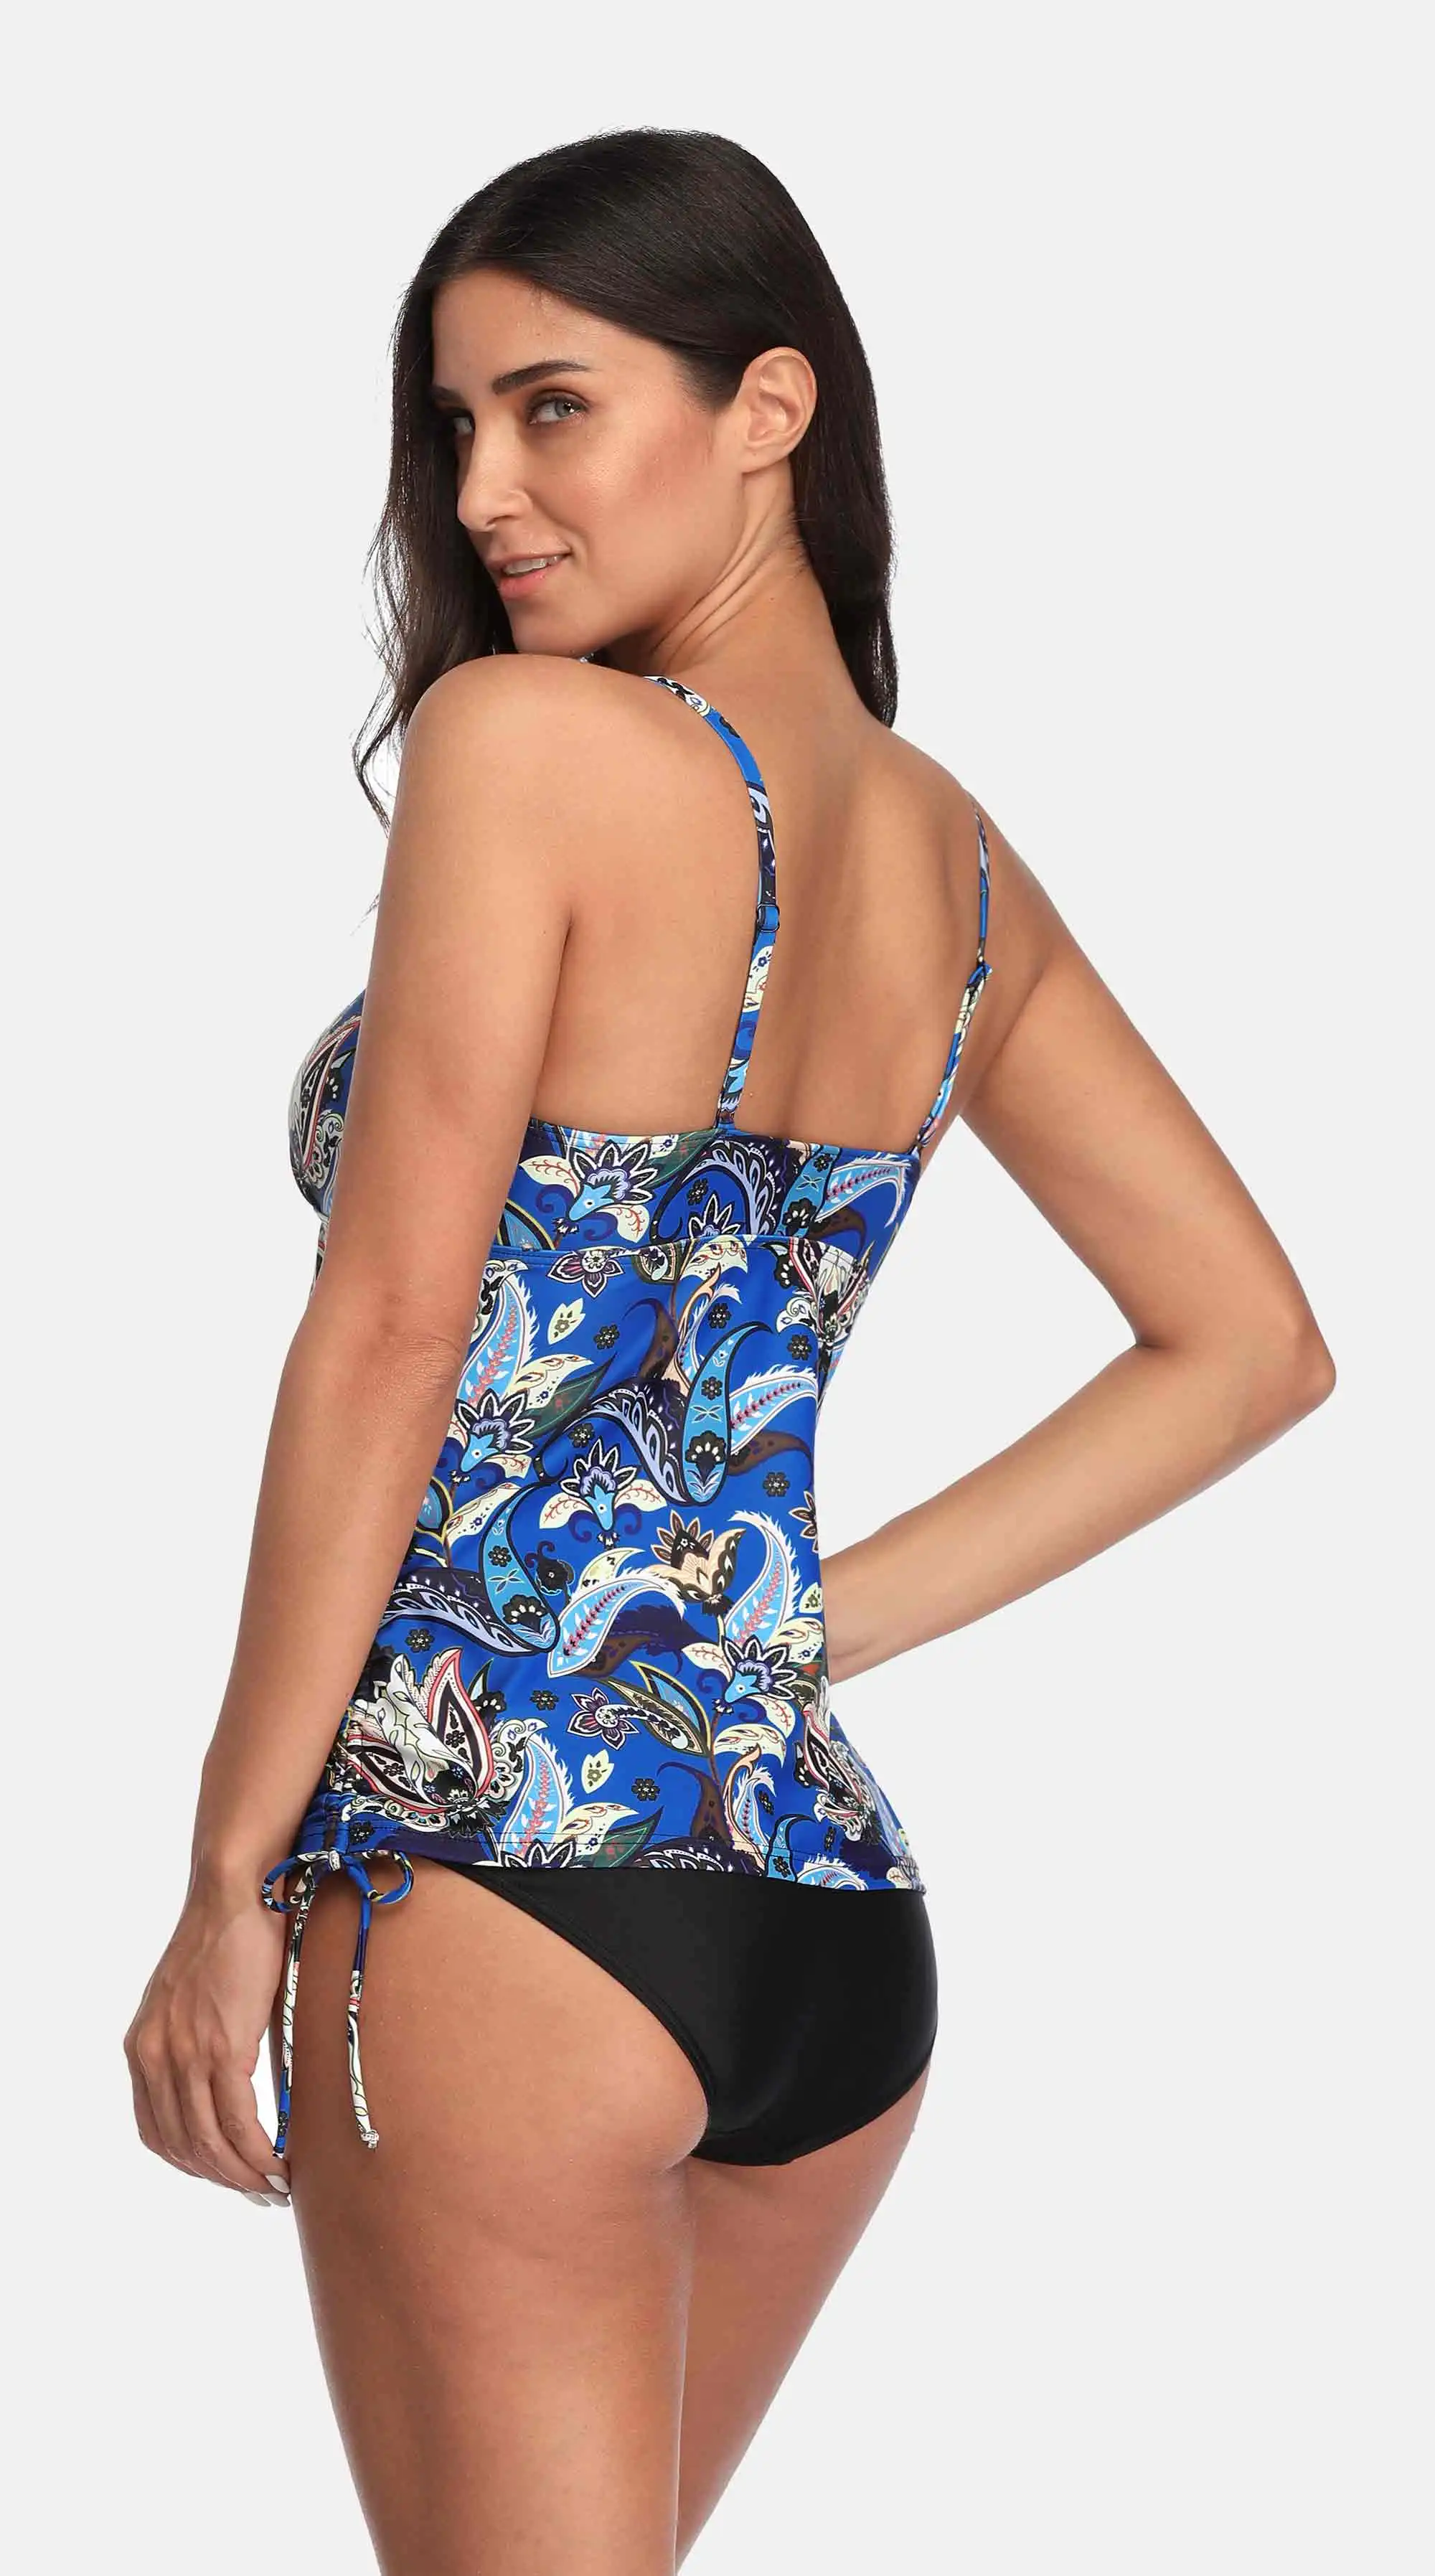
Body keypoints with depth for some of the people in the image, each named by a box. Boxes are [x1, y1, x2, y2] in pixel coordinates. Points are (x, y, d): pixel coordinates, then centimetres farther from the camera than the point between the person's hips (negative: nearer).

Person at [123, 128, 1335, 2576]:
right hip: (840, 1913, 8)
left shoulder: (527, 743, -10)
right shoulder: (959, 863, 11)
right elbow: (1249, 1345, 17)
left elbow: (387, 1334, -12)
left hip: (508, 1882, -8)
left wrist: (230, 1878, -6)